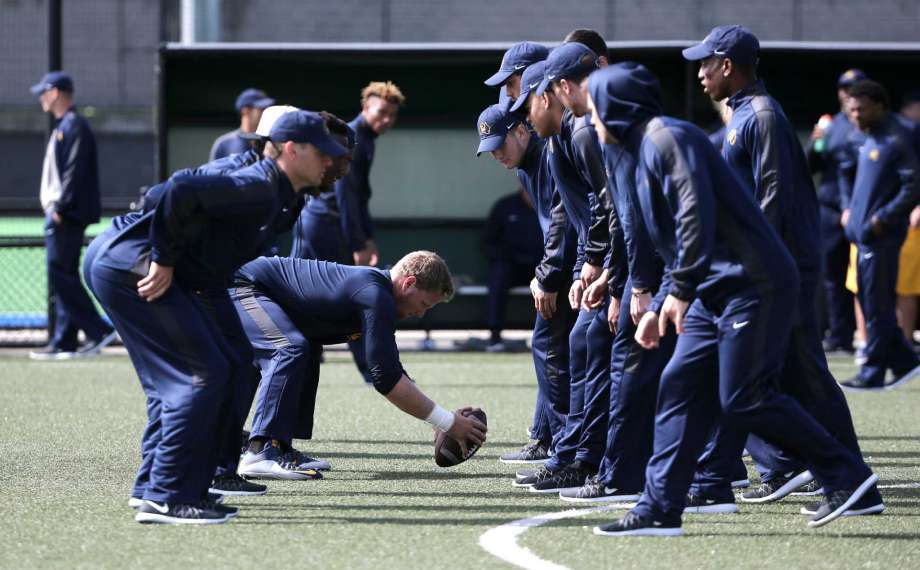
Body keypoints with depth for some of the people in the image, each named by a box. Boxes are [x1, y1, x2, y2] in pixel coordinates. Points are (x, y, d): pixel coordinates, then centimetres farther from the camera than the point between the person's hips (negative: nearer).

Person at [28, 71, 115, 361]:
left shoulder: (73, 126, -11)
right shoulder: (62, 126, 19)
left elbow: (74, 172, -19)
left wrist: (60, 208, -22)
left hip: (66, 216, -10)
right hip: (58, 215, 10)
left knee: (62, 275, -12)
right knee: (63, 277, 9)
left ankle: (98, 330, -13)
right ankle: (63, 342, 10)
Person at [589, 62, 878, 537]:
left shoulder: (665, 138, -10)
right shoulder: (646, 151, 23)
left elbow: (696, 213, -23)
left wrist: (680, 289, -23)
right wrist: (659, 307, 22)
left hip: (753, 284, -10)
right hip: (714, 293, 10)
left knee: (744, 399, -10)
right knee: (680, 388, 4)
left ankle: (844, 475, -2)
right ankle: (660, 509, 3)